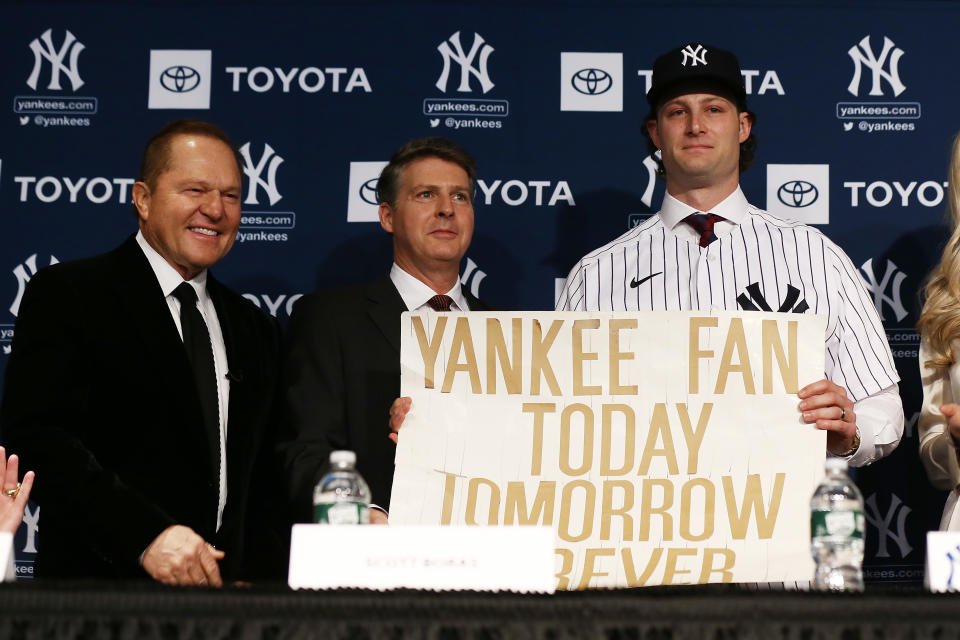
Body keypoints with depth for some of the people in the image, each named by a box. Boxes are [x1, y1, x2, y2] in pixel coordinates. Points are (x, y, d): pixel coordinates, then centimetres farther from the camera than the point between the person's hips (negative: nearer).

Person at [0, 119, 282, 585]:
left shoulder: (256, 331, 19)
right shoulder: (66, 294, 1)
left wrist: (252, 580, 3)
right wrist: (145, 535, -20)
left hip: (222, 591, 4)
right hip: (98, 585, -4)